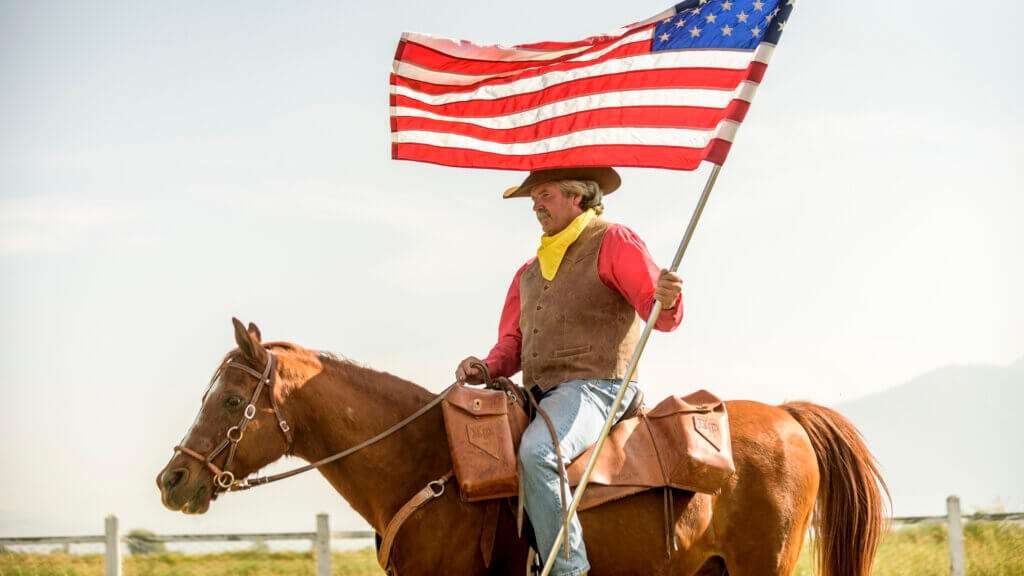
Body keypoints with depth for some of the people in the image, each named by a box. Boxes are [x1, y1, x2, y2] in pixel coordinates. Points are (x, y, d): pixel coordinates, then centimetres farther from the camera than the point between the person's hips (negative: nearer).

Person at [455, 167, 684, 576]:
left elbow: (660, 314, -9)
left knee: (536, 453, -34)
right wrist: (485, 369, 1)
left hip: (595, 387, -9)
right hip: (541, 397, 9)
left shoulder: (614, 242, 2)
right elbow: (513, 342, 24)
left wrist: (666, 300, -35)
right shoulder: (531, 272, 24)